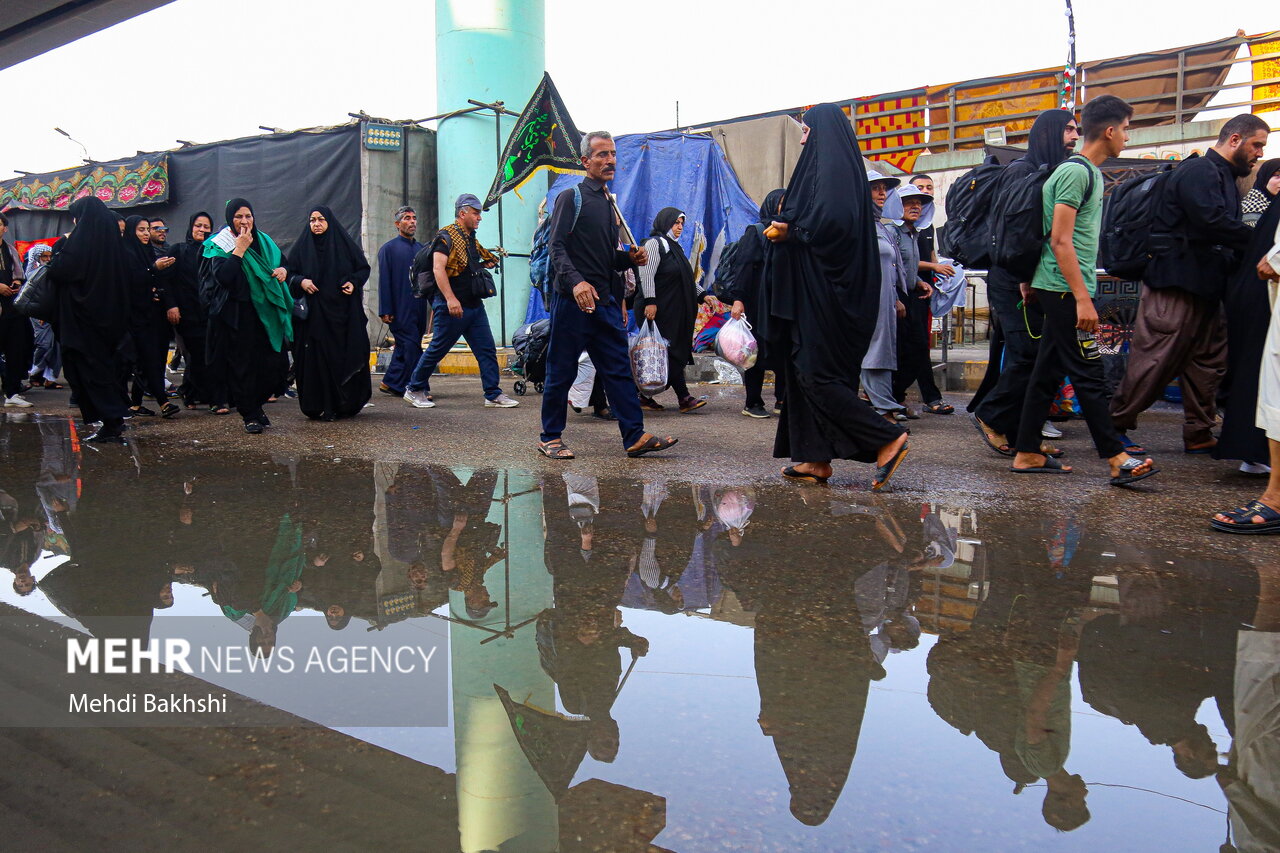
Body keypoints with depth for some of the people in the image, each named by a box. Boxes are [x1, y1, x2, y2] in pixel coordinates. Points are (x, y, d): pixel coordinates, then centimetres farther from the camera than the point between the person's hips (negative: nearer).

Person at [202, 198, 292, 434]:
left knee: (270, 364, 1)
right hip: (237, 315, -4)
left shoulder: (264, 241, 14)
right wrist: (239, 250, -16)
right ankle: (250, 416, 6)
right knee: (242, 365, -2)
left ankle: (256, 404, 23)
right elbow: (222, 276, -17)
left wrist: (283, 270, 2)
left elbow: (280, 262, 26)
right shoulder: (220, 245, -2)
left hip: (264, 311, 5)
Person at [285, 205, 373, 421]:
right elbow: (290, 274, 11)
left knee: (346, 356, -2)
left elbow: (363, 268, 11)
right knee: (317, 359, -5)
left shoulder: (344, 244, 6)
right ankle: (320, 408, -2)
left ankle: (347, 405, 9)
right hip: (313, 313, 0)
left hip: (343, 311, 0)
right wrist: (300, 281, -10)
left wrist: (354, 282, -7)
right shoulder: (301, 247, 9)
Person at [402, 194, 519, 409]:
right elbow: (438, 268, -20)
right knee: (437, 350, 1)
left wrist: (486, 264, 15)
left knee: (487, 350, 3)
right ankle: (414, 390, 16)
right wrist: (450, 299, -28)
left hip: (475, 306, 8)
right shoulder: (446, 236, -8)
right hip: (452, 307, -8)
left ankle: (493, 395, 6)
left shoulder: (471, 240, 19)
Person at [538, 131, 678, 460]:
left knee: (619, 369, 3)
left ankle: (635, 437, 3)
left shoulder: (610, 204, 20)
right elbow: (557, 247, -12)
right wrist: (576, 281, -27)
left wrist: (631, 258, 4)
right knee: (561, 371, 1)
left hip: (606, 301, 7)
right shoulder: (570, 198, -2)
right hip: (573, 299, -7)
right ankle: (550, 438, 12)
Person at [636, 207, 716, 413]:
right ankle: (684, 397, -13)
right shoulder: (654, 243, -5)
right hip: (660, 310, -10)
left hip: (675, 312, 10)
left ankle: (646, 396, 11)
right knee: (671, 352, -11)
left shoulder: (675, 247, 23)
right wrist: (650, 301, -23)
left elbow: (686, 278, 28)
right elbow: (646, 275, -15)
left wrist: (703, 294, 17)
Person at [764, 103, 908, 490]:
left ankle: (887, 439, -7)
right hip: (814, 289, 10)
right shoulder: (827, 165, 19)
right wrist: (788, 228, 8)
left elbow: (833, 219, -24)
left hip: (824, 291, -10)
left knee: (816, 374, -9)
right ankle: (816, 458, 13)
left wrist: (792, 231, -10)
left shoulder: (832, 166, -10)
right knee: (806, 371, 10)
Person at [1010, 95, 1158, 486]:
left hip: (1060, 291, 10)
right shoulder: (1077, 171, -12)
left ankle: (1027, 454, 13)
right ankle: (1117, 459, -1)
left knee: (1048, 372, 9)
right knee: (1089, 375, -6)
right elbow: (1060, 241, -19)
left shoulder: (1087, 172, 17)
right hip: (1065, 289, -10)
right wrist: (1082, 297, -21)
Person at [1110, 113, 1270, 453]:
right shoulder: (1199, 172, -10)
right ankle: (1115, 425, 1)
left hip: (1204, 285, 11)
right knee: (1156, 360, -8)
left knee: (1208, 360, 11)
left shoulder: (1224, 179, 23)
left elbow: (1228, 231, 20)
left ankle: (1199, 434, 18)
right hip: (1176, 284, -11)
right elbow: (1213, 222, -24)